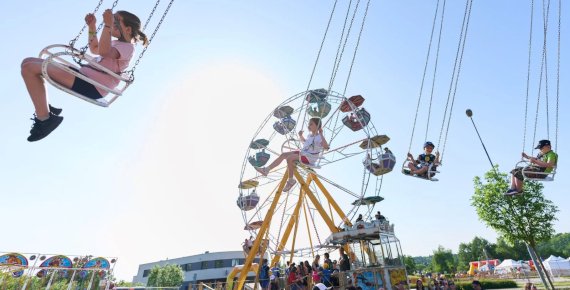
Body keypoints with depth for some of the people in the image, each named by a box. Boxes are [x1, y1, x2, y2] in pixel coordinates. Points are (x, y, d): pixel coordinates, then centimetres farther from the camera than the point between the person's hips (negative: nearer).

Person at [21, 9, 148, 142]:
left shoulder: (127, 47, -7)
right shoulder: (117, 44, 25)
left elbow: (103, 51, -26)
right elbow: (94, 49, 41)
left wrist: (107, 25, -25)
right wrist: (92, 26, 33)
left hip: (91, 86, -11)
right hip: (84, 76, 11)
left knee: (29, 68, -17)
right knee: (29, 62, 11)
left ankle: (45, 118, -10)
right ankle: (45, 110, 6)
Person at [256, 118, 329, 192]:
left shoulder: (319, 137, -16)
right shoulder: (310, 136, 12)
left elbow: (326, 147, -36)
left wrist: (321, 134, -36)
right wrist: (300, 135, 18)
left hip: (310, 158, -9)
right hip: (303, 153, 9)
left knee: (289, 158, -27)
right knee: (283, 155, 0)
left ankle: (291, 180, -11)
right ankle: (266, 169, 3)